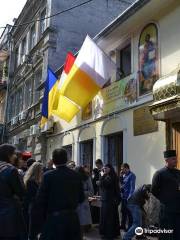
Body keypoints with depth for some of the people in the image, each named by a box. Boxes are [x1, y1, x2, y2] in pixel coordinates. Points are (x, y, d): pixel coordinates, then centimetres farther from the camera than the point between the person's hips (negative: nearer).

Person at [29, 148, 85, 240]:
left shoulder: (48, 176, -11)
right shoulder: (76, 176, 1)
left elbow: (39, 203, -11)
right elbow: (81, 198, 9)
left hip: (54, 220, -4)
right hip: (73, 219, 4)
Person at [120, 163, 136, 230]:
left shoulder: (131, 175, -12)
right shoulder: (124, 175, 11)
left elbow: (132, 187, -16)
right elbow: (121, 183, 14)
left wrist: (129, 197, -20)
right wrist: (121, 176, 1)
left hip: (128, 197, -8)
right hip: (123, 196, 8)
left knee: (129, 212, 0)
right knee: (123, 211, 17)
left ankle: (130, 227, 10)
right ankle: (123, 225, 29)